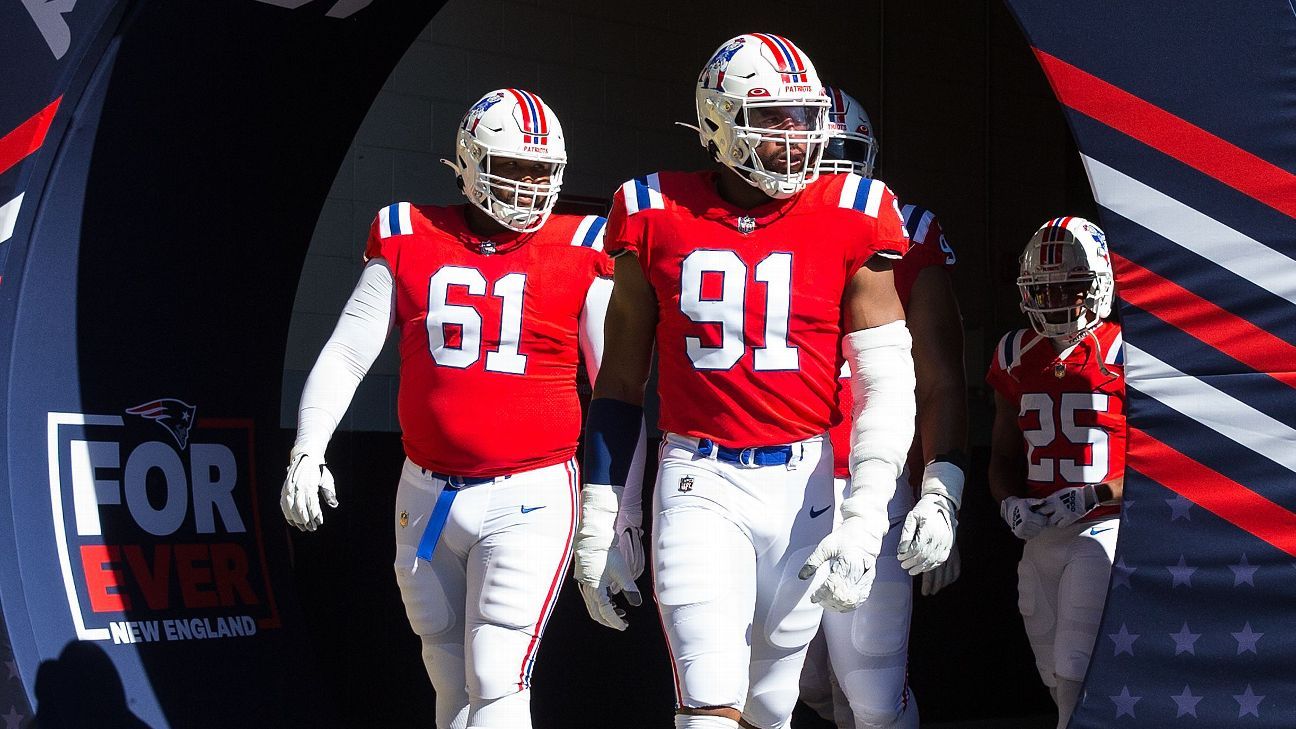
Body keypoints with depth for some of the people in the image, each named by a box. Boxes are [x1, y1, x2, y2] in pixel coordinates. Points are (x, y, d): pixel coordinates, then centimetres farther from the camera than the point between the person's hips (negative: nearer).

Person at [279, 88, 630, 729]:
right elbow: (345, 355, 7)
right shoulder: (410, 242, 3)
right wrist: (307, 450, -5)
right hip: (428, 495, 3)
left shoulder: (578, 256, -1)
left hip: (530, 496, -3)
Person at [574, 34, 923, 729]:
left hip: (803, 481, 1)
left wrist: (864, 520, -13)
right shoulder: (659, 218, 1)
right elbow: (621, 377, 8)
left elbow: (887, 383, -3)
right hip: (699, 482, -1)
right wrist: (597, 523, 6)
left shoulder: (851, 219, -2)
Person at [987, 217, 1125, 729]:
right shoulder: (1016, 356, 9)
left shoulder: (1122, 354, -9)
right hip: (1039, 537, 6)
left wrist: (1088, 499, -20)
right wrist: (1011, 503, -2)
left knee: (1075, 671, -13)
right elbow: (1004, 457, 18)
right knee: (1056, 676, 13)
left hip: (1102, 528, -6)